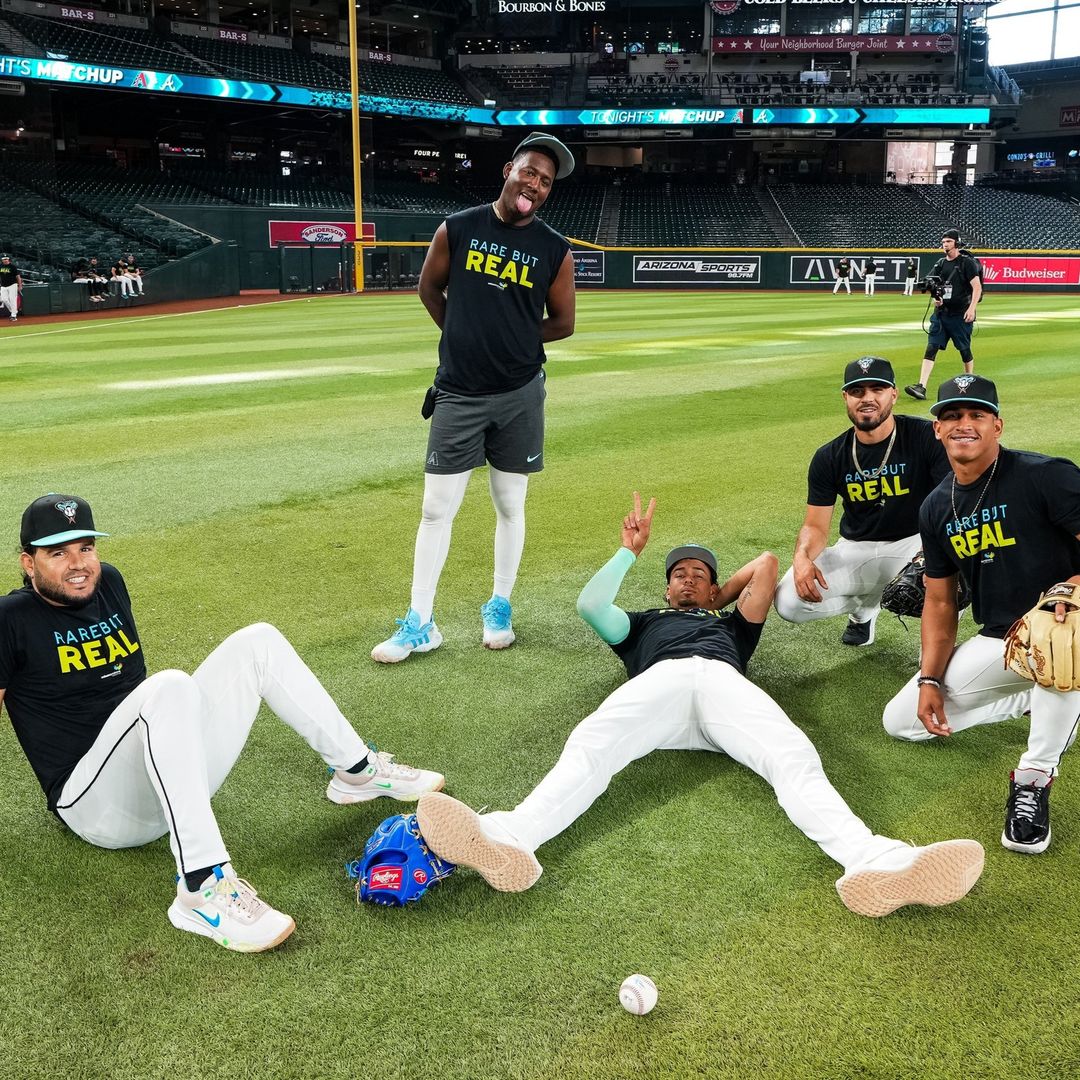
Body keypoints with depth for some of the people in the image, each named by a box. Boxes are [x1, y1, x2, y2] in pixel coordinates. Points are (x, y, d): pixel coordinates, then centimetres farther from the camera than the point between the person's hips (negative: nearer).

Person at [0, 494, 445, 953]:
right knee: (169, 687, -36)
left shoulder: (108, 583, 11)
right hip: (96, 805, -7)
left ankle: (357, 770, 9)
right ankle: (202, 888, -44)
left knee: (258, 642, 1)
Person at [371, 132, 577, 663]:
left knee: (510, 505, 10)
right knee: (436, 509, 1)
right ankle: (419, 624, 11)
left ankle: (498, 608, 26)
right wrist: (471, 339, 11)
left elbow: (562, 322, 7)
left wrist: (513, 342, 2)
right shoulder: (457, 229, -2)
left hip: (520, 394, 1)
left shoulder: (555, 251, -2)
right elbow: (429, 288, 13)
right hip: (458, 394, 0)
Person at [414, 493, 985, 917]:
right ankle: (507, 840, -62)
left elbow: (766, 563, 38)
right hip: (660, 680, -1)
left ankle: (872, 864, -58)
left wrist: (721, 597, 49)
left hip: (723, 680, 1)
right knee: (590, 744, -35)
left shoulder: (730, 623, 44)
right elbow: (590, 605, 25)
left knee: (794, 757, -31)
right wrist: (630, 550, 33)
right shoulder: (644, 622, 44)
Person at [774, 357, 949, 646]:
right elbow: (816, 525, -1)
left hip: (914, 543, -3)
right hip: (856, 550, 3)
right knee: (789, 603, -17)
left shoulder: (927, 437, -13)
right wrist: (802, 556, -26)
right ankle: (864, 605, 16)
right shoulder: (828, 458, -3)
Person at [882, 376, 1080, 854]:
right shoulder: (936, 508, 2)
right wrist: (929, 680, -3)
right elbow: (940, 601, 7)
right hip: (998, 642, 6)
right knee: (900, 720, 1)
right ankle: (1039, 699, 11)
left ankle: (1034, 779, -26)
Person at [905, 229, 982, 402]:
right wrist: (934, 298, -3)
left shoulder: (967, 262, -6)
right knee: (931, 348, -6)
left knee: (965, 350, 5)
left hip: (960, 314, -5)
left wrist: (972, 308, -22)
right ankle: (921, 387, -14)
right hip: (941, 312, 5)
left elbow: (977, 287, -11)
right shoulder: (940, 264, 11)